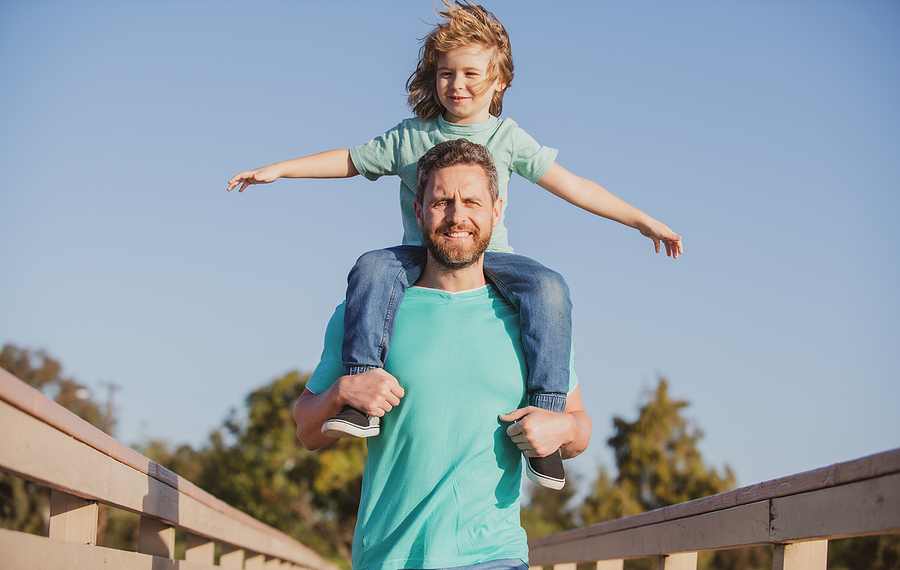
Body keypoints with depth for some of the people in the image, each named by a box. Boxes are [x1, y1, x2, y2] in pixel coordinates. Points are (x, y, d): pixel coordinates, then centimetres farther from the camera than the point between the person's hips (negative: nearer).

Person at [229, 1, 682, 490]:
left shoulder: (508, 138, 7)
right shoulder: (409, 137, 10)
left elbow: (571, 186, 7)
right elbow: (350, 160, 20)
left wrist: (642, 220, 3)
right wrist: (278, 170, 15)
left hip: (489, 256, -1)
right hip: (422, 254, 1)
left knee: (548, 288, -30)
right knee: (372, 268, -31)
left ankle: (544, 414, -30)